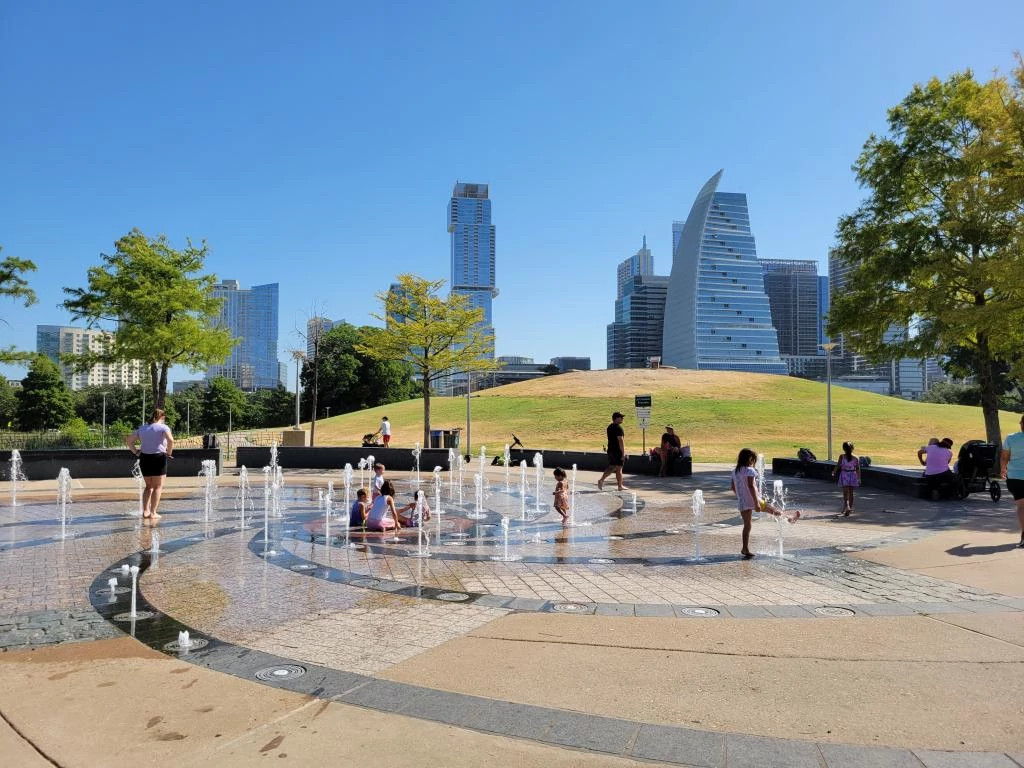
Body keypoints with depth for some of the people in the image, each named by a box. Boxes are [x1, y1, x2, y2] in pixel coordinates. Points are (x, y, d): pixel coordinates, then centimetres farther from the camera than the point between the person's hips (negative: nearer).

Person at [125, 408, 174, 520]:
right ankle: (153, 513, -3)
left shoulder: (142, 428, 14)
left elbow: (128, 440, 13)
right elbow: (170, 440, -21)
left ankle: (145, 511, 12)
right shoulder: (163, 427, -3)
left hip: (144, 458, 5)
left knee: (149, 486, 18)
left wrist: (136, 452, 12)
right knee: (158, 487, 3)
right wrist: (169, 453, -9)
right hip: (158, 457, -5)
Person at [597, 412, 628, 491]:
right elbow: (621, 441, -20)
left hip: (610, 450, 8)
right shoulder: (618, 428, -16)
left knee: (611, 467, 15)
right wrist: (623, 453, -18)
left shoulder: (609, 427, 12)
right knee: (619, 468, 1)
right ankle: (620, 486, 9)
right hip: (618, 451, -8)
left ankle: (601, 480, 5)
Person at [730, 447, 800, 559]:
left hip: (742, 503, 6)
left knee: (747, 525, 9)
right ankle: (789, 517, 39)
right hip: (752, 500, -6)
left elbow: (733, 488, 15)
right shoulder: (750, 470, -13)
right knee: (772, 509, 18)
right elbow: (751, 486, -21)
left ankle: (745, 549, 8)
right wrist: (756, 502, -21)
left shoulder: (735, 471, 10)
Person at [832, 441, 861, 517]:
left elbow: (837, 466, -5)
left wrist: (833, 473, 7)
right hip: (853, 475, 3)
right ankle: (850, 507, 23)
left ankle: (847, 507, -22)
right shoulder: (856, 458, -3)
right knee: (850, 493, 13)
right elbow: (858, 469, -1)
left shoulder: (842, 457, -8)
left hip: (844, 475, -2)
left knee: (845, 493, -6)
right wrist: (859, 478, 5)